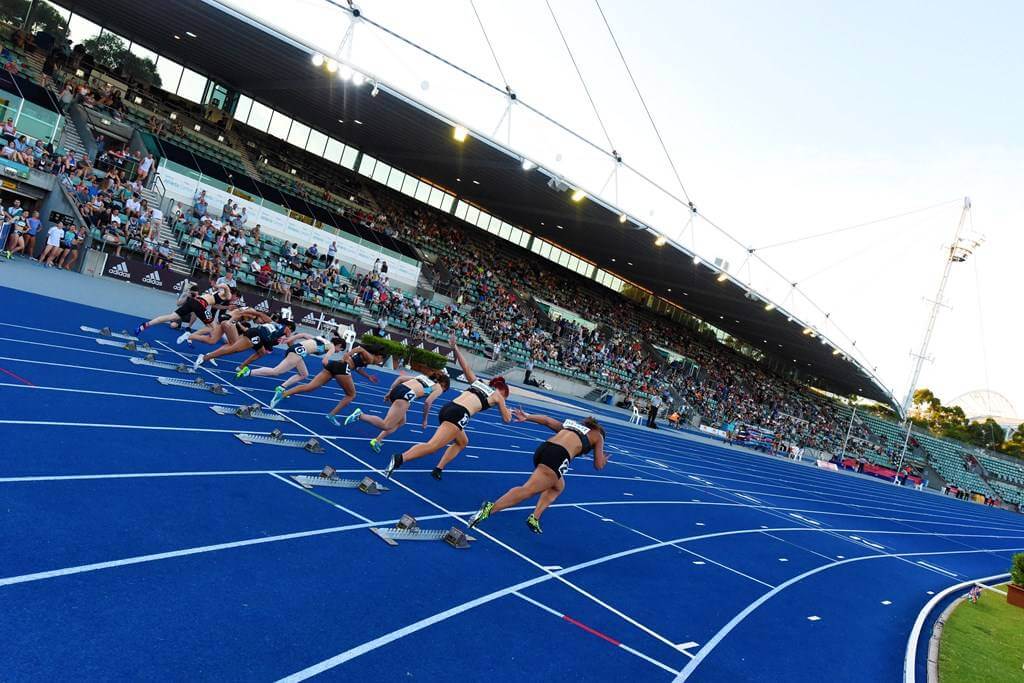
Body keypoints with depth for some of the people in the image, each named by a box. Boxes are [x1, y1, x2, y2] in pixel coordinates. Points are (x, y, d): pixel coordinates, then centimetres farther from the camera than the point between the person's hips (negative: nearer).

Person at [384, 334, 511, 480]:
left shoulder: (478, 382, 29)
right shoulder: (497, 395, 15)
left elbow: (466, 368, 20)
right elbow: (507, 418, 21)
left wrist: (454, 348, 17)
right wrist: (507, 409, 41)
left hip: (447, 408, 8)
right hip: (459, 414, -8)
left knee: (463, 442, 29)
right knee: (432, 446, -18)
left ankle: (438, 469, 16)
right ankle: (399, 459, -37)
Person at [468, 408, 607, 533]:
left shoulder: (571, 425, 37)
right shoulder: (597, 435, 25)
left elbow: (547, 420, 24)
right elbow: (598, 465, 25)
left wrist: (527, 417, 19)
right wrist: (603, 461, 45)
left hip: (543, 449, 7)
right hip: (558, 456, -7)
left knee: (558, 487, 29)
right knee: (528, 490, -15)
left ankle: (535, 517, 14)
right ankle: (489, 509, -31)